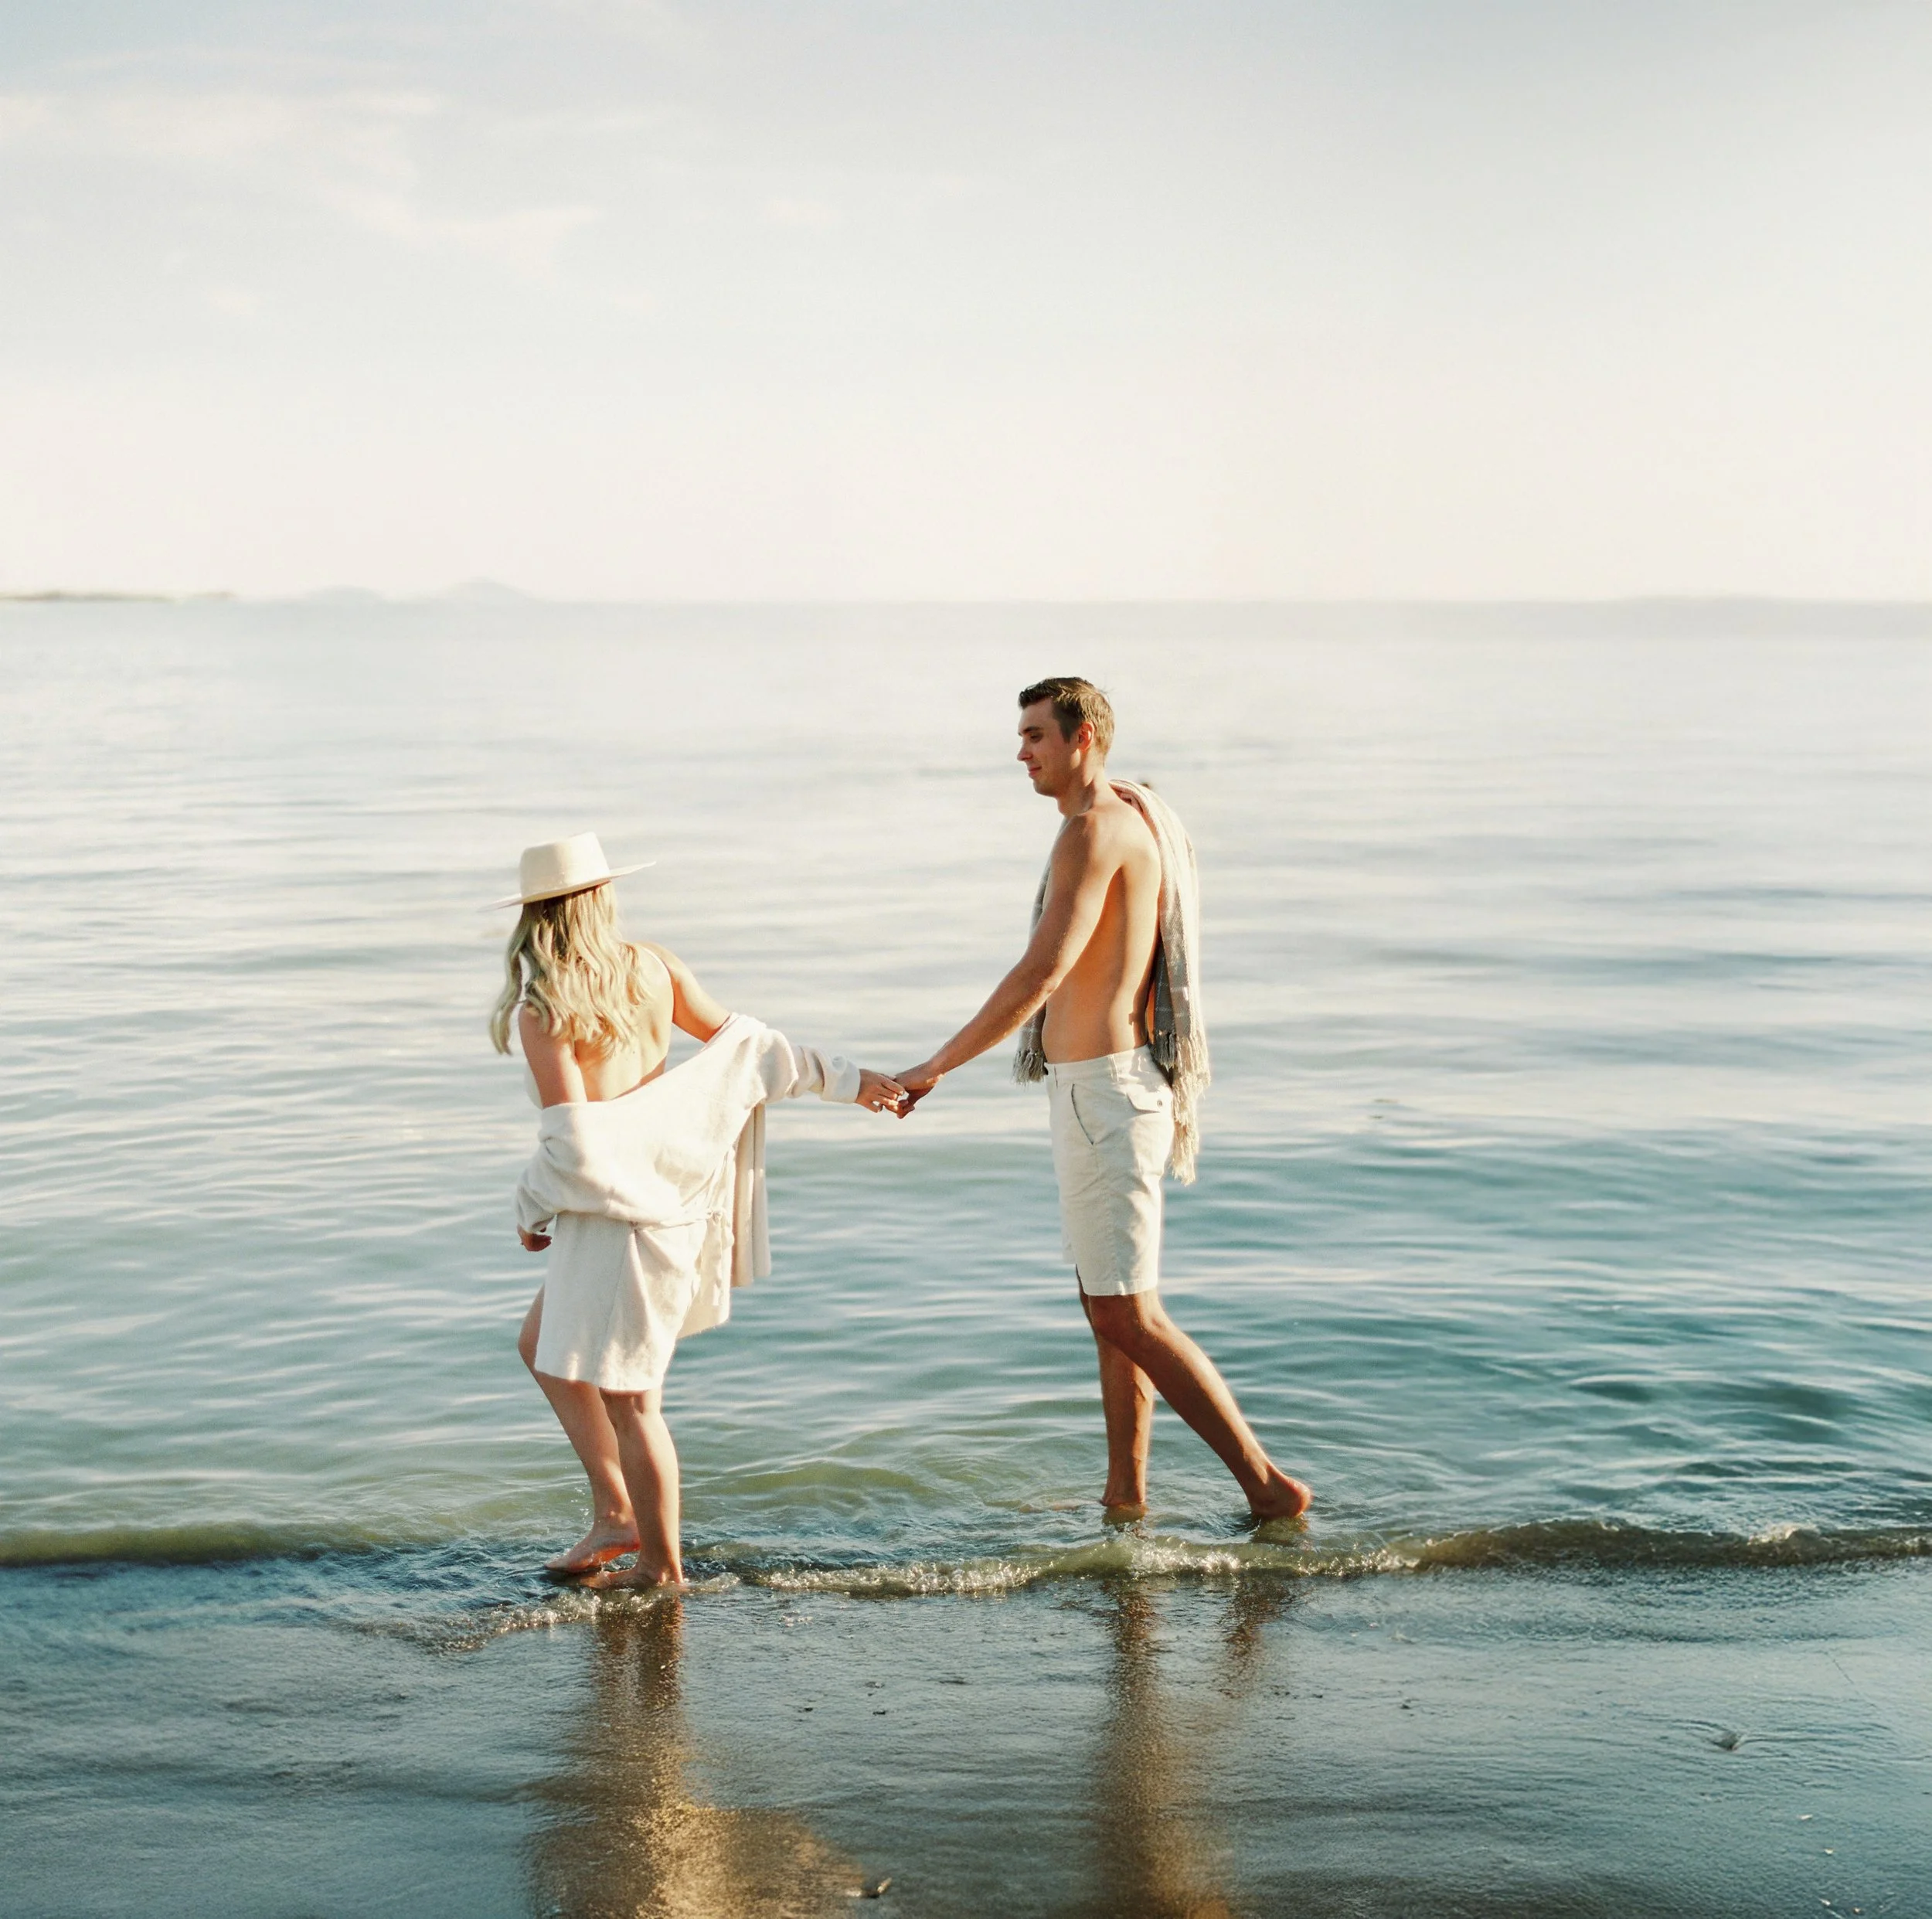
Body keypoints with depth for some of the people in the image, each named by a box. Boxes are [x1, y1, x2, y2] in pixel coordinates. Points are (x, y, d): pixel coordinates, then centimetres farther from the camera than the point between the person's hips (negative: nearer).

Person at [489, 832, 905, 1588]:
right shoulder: (652, 966, 0)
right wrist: (840, 1077, 14)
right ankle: (616, 1512, 23)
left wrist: (531, 1209, -3)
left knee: (627, 1398, 5)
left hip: (613, 1211, -8)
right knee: (542, 1346, 23)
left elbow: (572, 1141, -20)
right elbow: (742, 1040, 5)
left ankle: (660, 1563, 17)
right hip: (669, 1186, 8)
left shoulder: (544, 1011, -18)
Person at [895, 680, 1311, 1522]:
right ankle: (1125, 1500, 23)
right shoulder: (1133, 821, 16)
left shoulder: (1096, 827, -17)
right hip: (1112, 1084, 11)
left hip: (1104, 1093, -11)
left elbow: (1041, 973, -25)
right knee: (1112, 1307, 15)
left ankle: (1268, 1486, -3)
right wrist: (1174, 1094, 27)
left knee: (1128, 1316, -7)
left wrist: (934, 1067, -22)